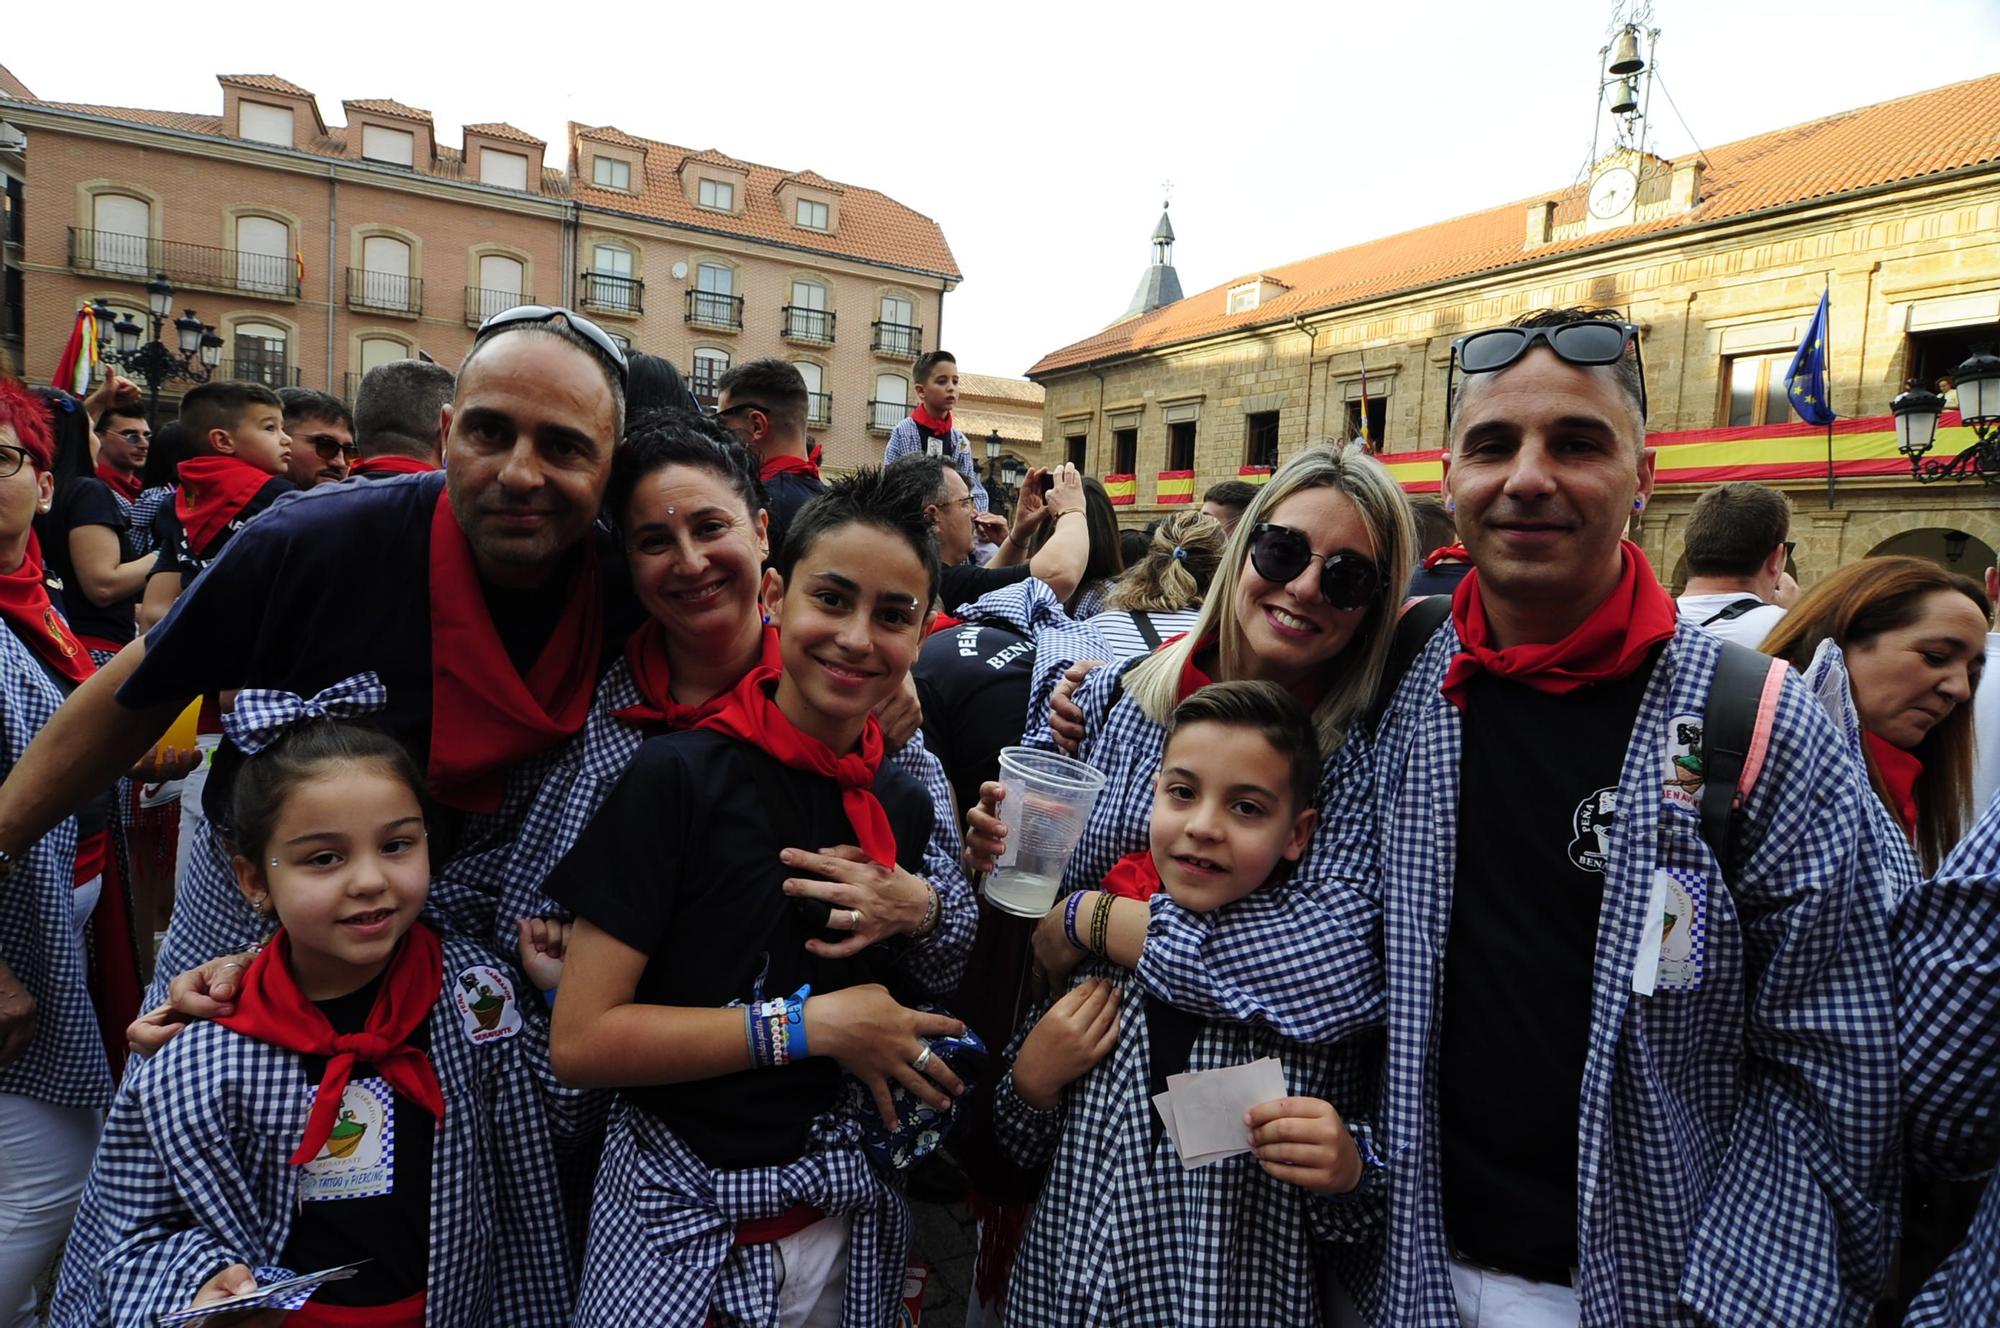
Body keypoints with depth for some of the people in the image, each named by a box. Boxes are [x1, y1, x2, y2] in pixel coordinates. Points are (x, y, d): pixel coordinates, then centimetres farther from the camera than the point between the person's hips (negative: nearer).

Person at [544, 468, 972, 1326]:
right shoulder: (681, 776, -18)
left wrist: (920, 917, -9)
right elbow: (580, 1041, -18)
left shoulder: (900, 805, -2)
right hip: (685, 1219, -5)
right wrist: (809, 1024, -20)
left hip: (844, 1207, 5)